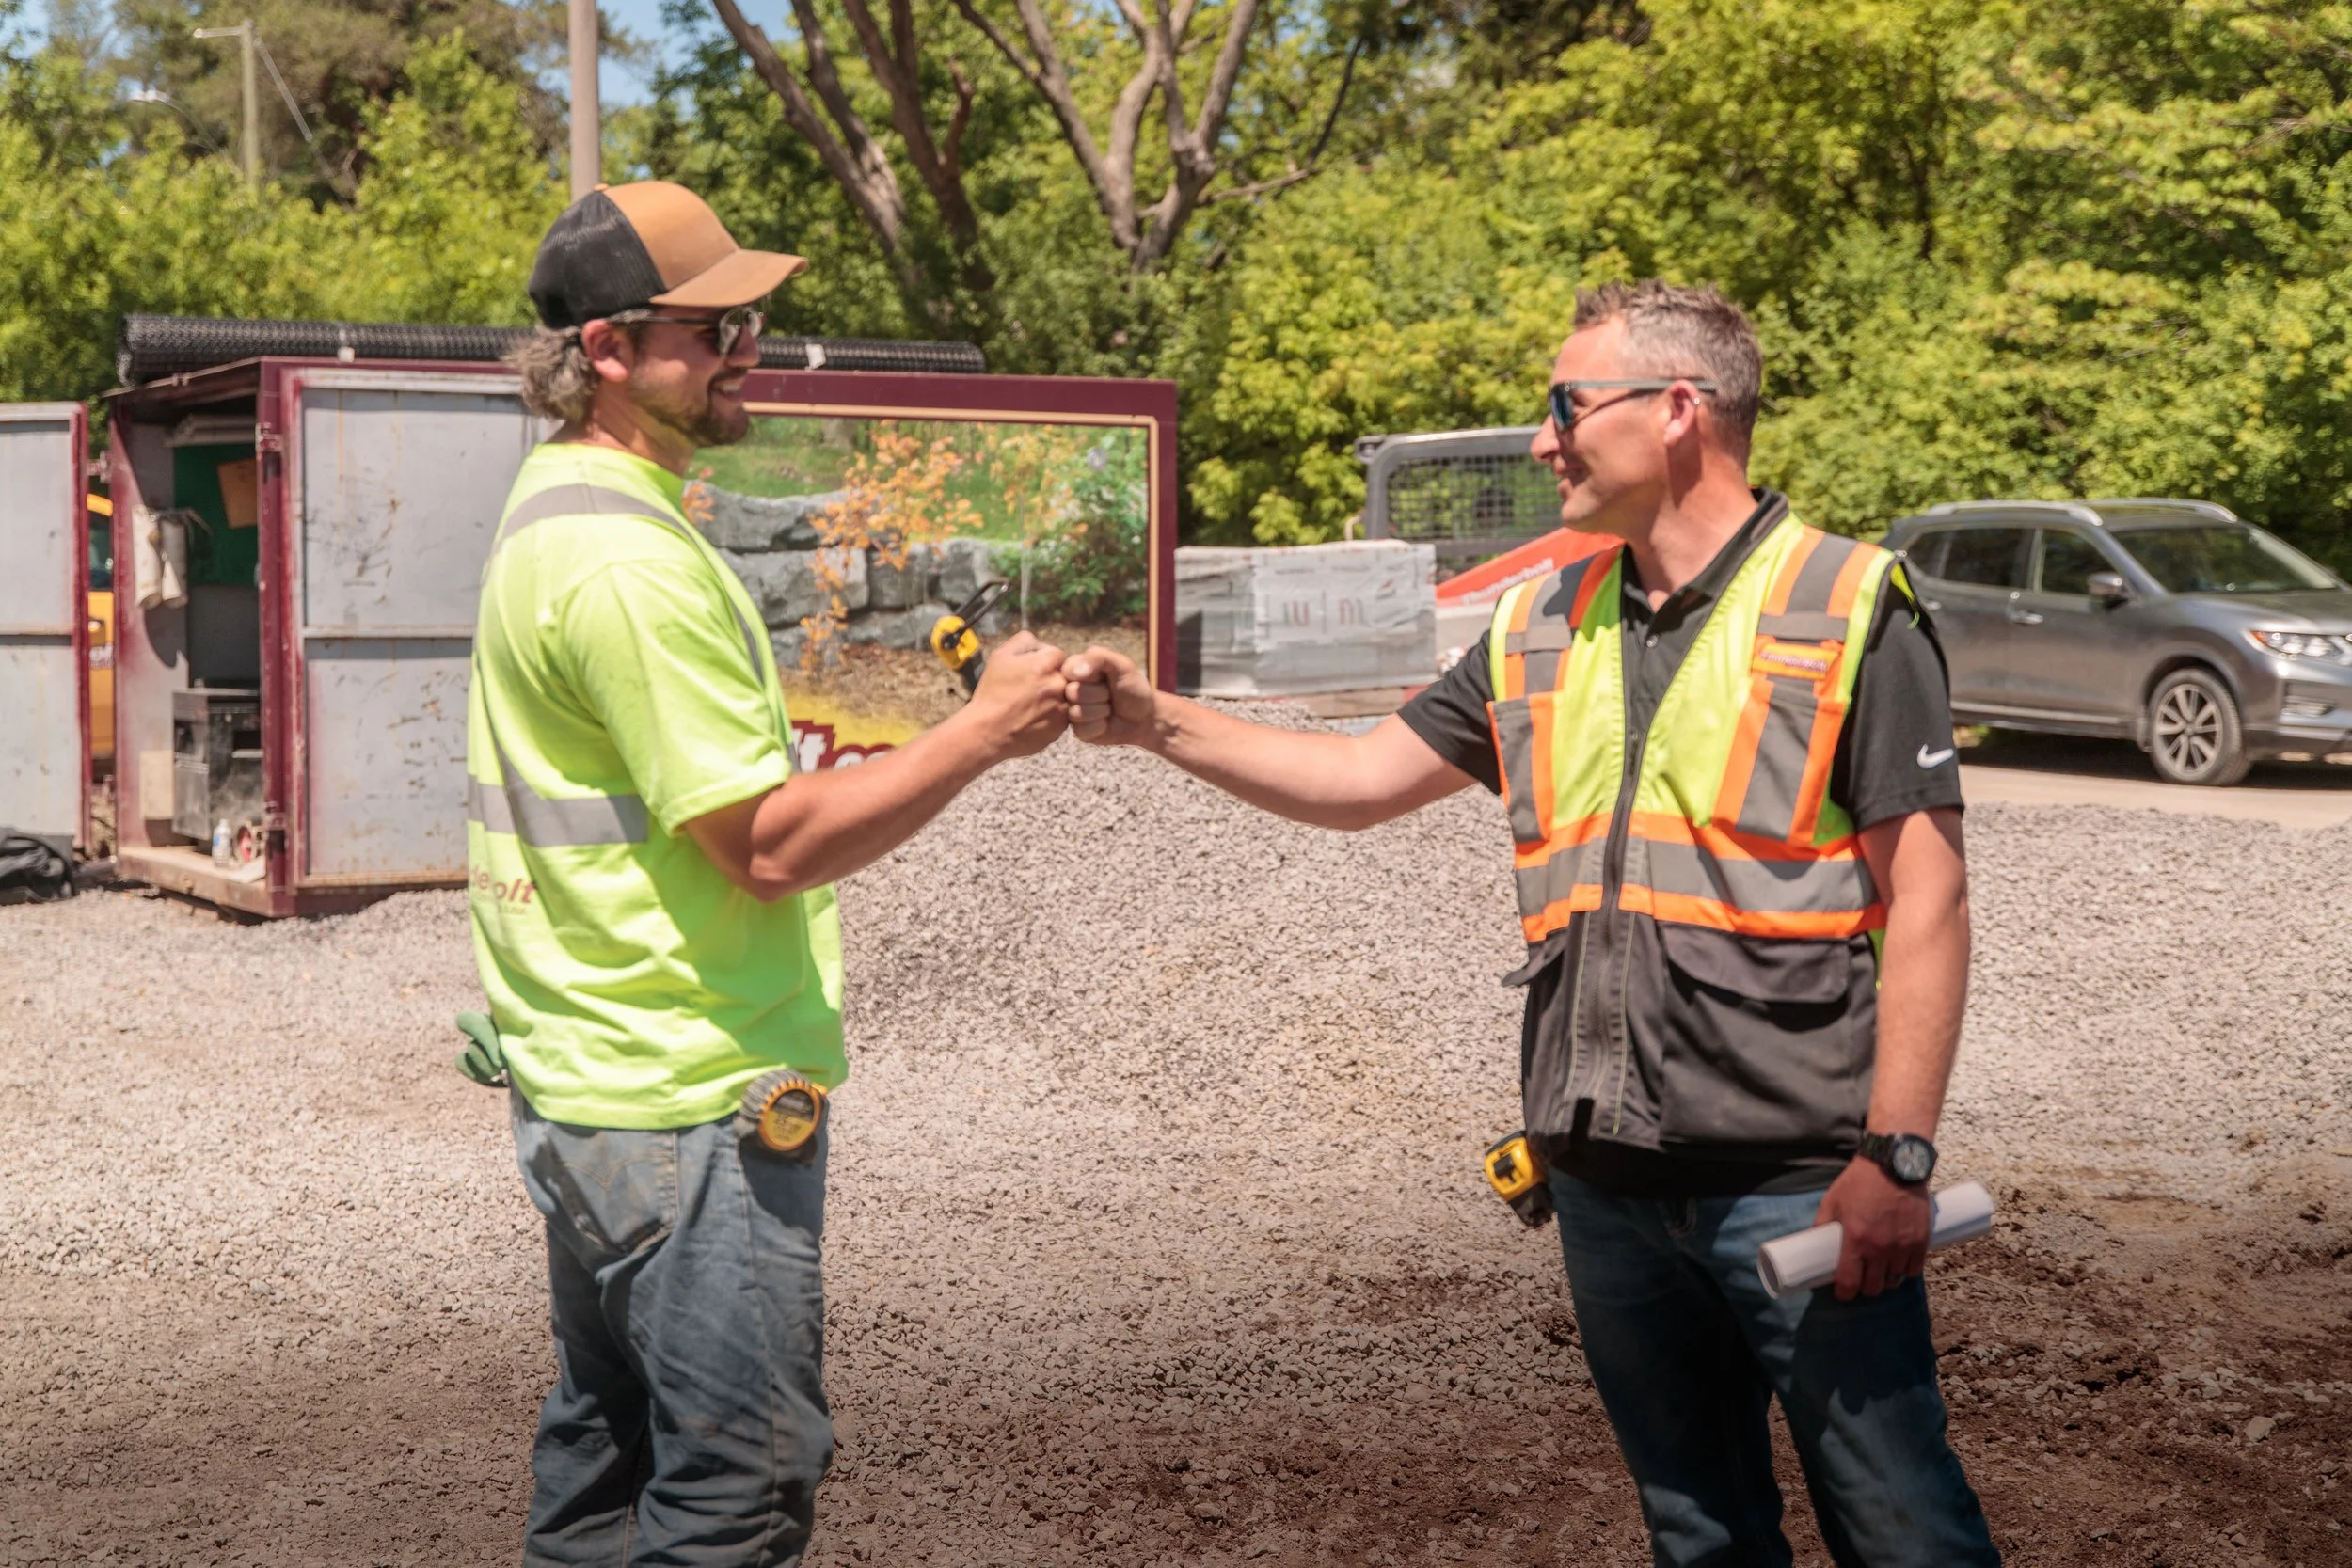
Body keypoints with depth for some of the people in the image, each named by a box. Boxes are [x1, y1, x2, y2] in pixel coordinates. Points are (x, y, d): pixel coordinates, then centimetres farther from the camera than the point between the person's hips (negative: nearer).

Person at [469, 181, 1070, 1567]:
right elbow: (769, 848, -22)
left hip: (591, 1081, 11)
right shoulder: (627, 559, -21)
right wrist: (986, 729, -17)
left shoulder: (560, 506, 12)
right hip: (691, 1103, -11)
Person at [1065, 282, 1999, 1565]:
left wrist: (1898, 1154, -15)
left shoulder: (1849, 611, -6)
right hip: (1608, 1186, 6)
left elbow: (1925, 899, -10)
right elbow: (1355, 782, 16)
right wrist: (1159, 724, 5)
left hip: (1799, 1184, -5)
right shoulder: (1542, 631, 12)